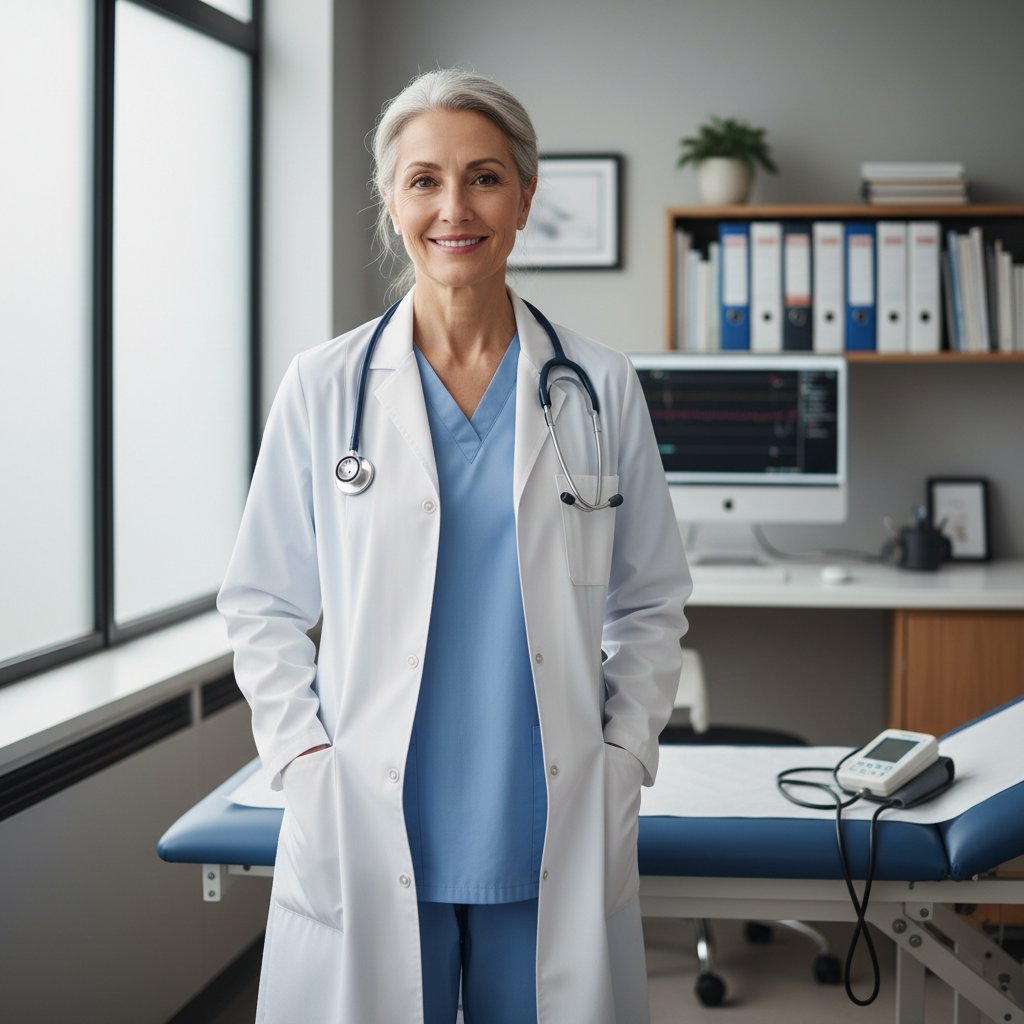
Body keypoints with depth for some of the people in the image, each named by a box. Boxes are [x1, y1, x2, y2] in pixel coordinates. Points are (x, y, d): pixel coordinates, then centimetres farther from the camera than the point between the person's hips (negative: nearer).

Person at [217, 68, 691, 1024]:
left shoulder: (600, 388, 4)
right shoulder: (324, 387, 2)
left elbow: (650, 602, 11)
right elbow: (263, 603, 8)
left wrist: (621, 757, 1)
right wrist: (306, 760, -2)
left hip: (550, 841, 1)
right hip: (371, 836, -1)